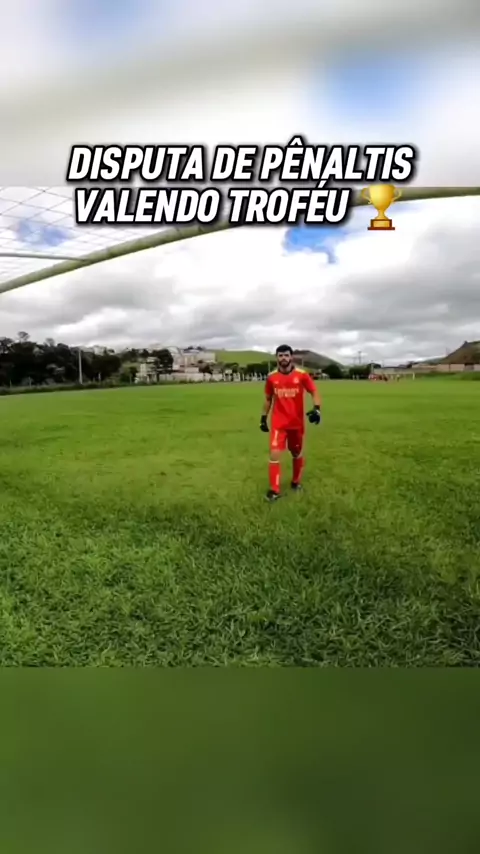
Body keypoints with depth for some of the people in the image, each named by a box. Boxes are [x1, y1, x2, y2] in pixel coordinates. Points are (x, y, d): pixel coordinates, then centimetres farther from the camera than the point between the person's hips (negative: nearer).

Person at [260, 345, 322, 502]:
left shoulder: (302, 374, -7)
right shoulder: (271, 377, -1)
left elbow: (314, 392, -4)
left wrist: (316, 409, -22)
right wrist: (263, 418, 11)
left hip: (297, 422, 0)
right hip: (278, 423, 0)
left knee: (297, 454, 15)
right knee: (275, 454, -11)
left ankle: (296, 481, 38)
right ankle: (274, 490, -1)